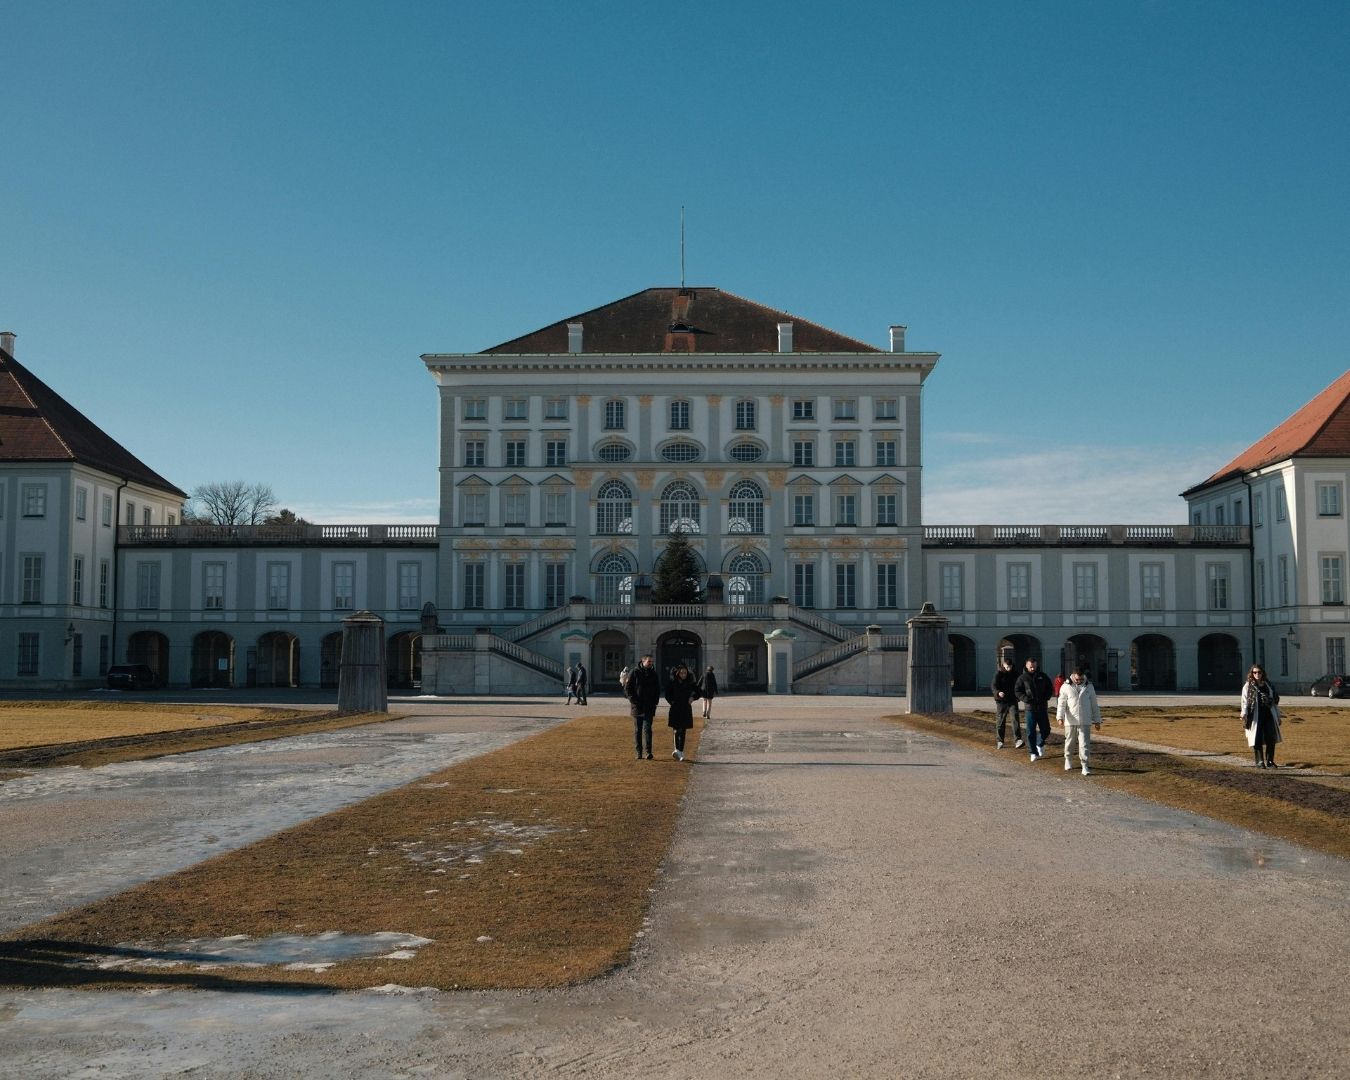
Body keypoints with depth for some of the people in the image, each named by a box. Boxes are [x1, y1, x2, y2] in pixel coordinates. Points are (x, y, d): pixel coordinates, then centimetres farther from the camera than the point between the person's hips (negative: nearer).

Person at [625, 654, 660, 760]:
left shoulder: (653, 673, 8)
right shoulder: (634, 673, -2)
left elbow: (657, 689, 17)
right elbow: (627, 688, -2)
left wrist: (655, 701, 4)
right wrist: (633, 701, -12)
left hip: (649, 707, 1)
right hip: (637, 706, -1)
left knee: (647, 728, -9)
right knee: (637, 730, 5)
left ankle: (648, 751, -14)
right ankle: (638, 752, 11)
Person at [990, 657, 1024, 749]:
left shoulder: (1014, 674, 8)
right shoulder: (998, 674, -6)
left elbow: (1018, 686, 22)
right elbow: (993, 686, -15)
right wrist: (998, 692, -34)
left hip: (1013, 700, 2)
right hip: (1002, 700, -2)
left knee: (1016, 717, -16)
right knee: (1001, 721, 5)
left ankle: (1018, 740, -22)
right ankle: (1000, 741, 17)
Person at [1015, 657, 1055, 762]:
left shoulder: (1043, 676, 6)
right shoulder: (1022, 678, 1)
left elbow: (1050, 689, 11)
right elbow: (1017, 691, 2)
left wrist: (1046, 697, -8)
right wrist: (1025, 698, -16)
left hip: (1042, 708, 2)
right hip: (1030, 708, -2)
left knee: (1045, 730, 6)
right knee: (1031, 732, -1)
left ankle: (1040, 744, 33)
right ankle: (1033, 752, 9)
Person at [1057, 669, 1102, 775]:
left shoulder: (1089, 686, 5)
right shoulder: (1066, 687, -2)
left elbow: (1094, 704, 10)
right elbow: (1061, 703, -4)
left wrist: (1097, 720, 11)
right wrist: (1060, 717, -19)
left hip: (1085, 721, 0)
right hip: (1070, 721, 0)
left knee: (1084, 744, -5)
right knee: (1069, 742, 13)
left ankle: (1085, 766, -5)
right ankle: (1068, 760, 35)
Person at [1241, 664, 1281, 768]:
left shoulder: (1268, 686, 14)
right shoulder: (1248, 686, 1)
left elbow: (1275, 702, 18)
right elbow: (1245, 702, -3)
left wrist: (1278, 716, 16)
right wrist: (1244, 717, -11)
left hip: (1269, 715, 3)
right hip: (1255, 717, -3)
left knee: (1271, 739, -1)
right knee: (1257, 740, 0)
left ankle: (1269, 761, 10)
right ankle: (1260, 762, 10)